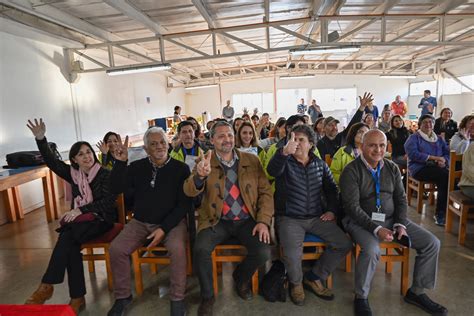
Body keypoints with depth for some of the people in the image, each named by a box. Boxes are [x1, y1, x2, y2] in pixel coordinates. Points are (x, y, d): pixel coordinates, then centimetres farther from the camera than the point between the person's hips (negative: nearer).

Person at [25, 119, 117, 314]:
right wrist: (40, 139, -14)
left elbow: (109, 201, -14)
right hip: (79, 219, 4)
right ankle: (77, 298, -21)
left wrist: (81, 210, -22)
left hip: (101, 218, -4)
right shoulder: (73, 174, 9)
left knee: (67, 236, -30)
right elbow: (51, 161, 0)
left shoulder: (105, 174, -6)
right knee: (71, 243, -27)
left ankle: (47, 285, -20)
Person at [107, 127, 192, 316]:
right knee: (116, 249, -17)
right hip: (140, 222, 4)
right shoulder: (137, 167, 6)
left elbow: (184, 203, -8)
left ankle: (177, 299, -8)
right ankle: (123, 296, 7)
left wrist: (164, 228, -17)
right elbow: (116, 189, -1)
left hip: (171, 222, -3)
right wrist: (120, 162, -13)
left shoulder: (180, 168, -4)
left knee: (177, 249, -31)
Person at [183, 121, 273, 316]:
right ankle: (207, 296, 5)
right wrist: (200, 176, -35)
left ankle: (241, 278, 17)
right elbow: (189, 192, -12)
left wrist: (263, 221, -10)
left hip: (247, 220, 1)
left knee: (263, 252, -20)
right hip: (216, 221, -1)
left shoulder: (252, 160, 5)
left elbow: (266, 192, 4)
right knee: (201, 249, -26)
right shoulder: (205, 162, 1)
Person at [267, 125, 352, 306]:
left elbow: (332, 189, 18)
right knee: (292, 254, -27)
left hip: (317, 217, 4)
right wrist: (284, 152, -48)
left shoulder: (320, 164, 10)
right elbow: (272, 170, -28)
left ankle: (314, 277, 10)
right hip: (289, 218, -4)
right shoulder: (285, 162, -4)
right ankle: (296, 283, 9)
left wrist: (332, 210, 3)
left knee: (345, 244, -10)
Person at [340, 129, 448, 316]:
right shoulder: (351, 171, -11)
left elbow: (401, 199, 9)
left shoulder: (392, 168, 8)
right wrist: (376, 229, -24)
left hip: (392, 219, 6)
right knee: (372, 250, -34)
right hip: (362, 221, -6)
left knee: (432, 243, -3)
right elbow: (352, 207, -17)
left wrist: (401, 224, -7)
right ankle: (361, 297, -7)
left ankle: (416, 292, 16)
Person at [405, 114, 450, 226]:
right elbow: (413, 154, -8)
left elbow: (447, 153, 14)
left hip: (438, 168, 5)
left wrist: (444, 160, -10)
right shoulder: (414, 137, 9)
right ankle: (440, 212, -21)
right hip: (420, 168, -5)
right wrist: (433, 158, -13)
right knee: (446, 176, -31)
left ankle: (440, 213, -22)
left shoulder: (439, 139, 27)